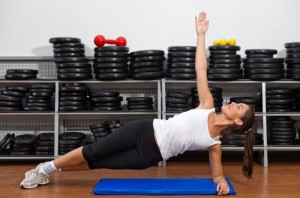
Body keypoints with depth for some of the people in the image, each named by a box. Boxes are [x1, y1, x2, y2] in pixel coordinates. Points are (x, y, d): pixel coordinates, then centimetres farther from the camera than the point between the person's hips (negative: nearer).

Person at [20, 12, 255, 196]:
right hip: (145, 130, 1)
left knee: (97, 162, 2)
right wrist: (201, 34, -3)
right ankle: (44, 169, 21)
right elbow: (201, 70, 0)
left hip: (150, 155, -1)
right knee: (94, 151, 0)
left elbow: (217, 173, 8)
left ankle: (47, 171, 22)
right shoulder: (208, 106, 3)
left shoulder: (215, 143, -1)